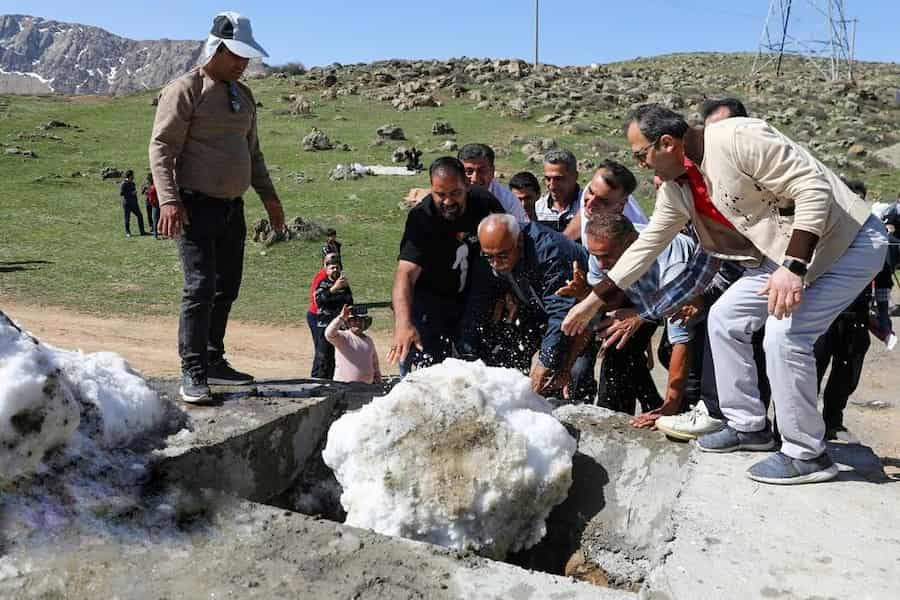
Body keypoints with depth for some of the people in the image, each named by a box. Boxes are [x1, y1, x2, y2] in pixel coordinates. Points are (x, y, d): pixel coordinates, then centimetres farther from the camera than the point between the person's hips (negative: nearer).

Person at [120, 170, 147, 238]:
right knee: (127, 218, -1)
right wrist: (131, 193, -22)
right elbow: (121, 193, -20)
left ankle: (142, 231, 7)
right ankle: (127, 233, 8)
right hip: (127, 204, -7)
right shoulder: (124, 184, -11)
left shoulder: (132, 183, 15)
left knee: (140, 216, 2)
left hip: (134, 203, 7)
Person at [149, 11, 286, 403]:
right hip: (196, 205, -8)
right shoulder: (185, 90, -7)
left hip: (232, 207, 8)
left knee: (227, 288, 11)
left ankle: (214, 361, 22)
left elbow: (251, 151, 25)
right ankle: (193, 374, -6)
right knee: (201, 286, -12)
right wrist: (168, 199, -23)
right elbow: (161, 147, -12)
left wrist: (268, 195, 20)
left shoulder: (243, 95, 17)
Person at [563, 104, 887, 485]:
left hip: (849, 240, -9)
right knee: (724, 319, 8)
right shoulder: (675, 188, 1)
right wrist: (592, 302, 9)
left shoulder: (738, 139, -26)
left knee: (784, 334, -20)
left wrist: (794, 267, -33)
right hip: (783, 252, 9)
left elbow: (813, 188, -26)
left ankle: (806, 456, -3)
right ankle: (748, 426, 21)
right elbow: (646, 245, 9)